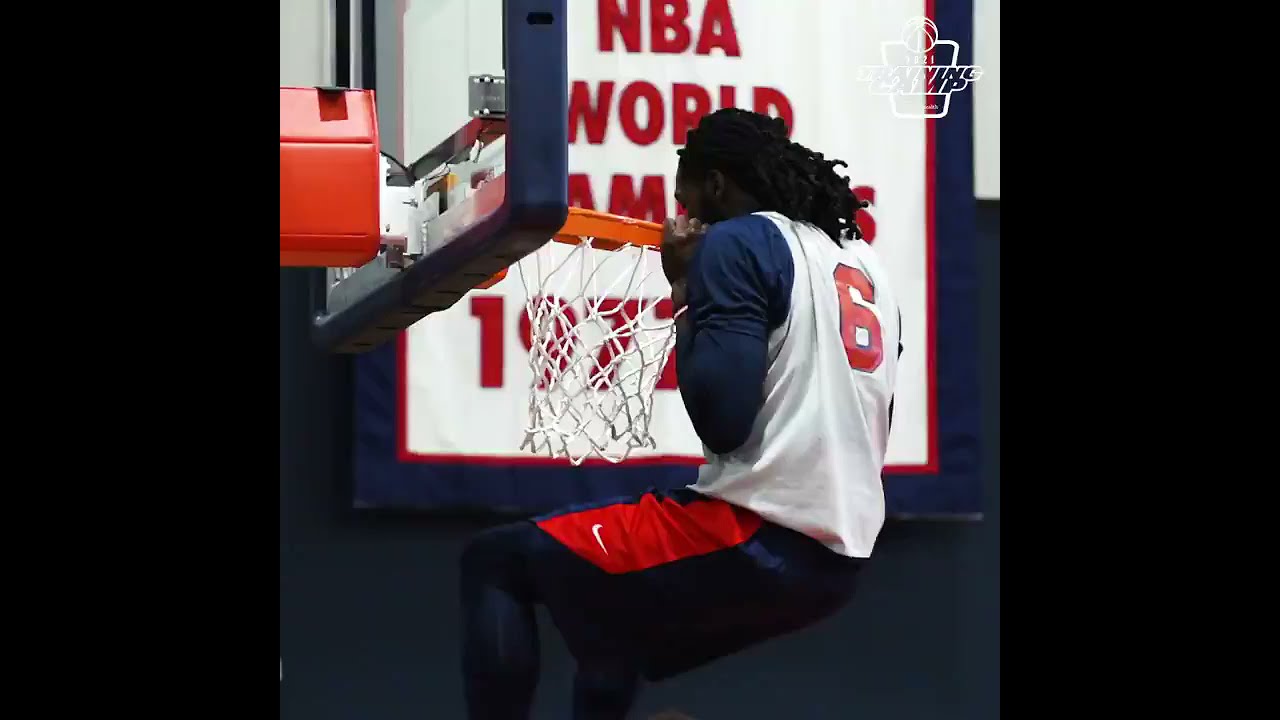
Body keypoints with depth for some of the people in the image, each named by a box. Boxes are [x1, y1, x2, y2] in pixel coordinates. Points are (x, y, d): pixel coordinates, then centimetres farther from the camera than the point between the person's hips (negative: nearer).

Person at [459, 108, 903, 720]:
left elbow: (722, 418, -16)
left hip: (755, 538, -9)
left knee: (496, 561, 2)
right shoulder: (864, 263, 18)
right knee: (613, 631, 30)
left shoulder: (740, 241, -6)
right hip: (836, 560, 9)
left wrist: (686, 293, -2)